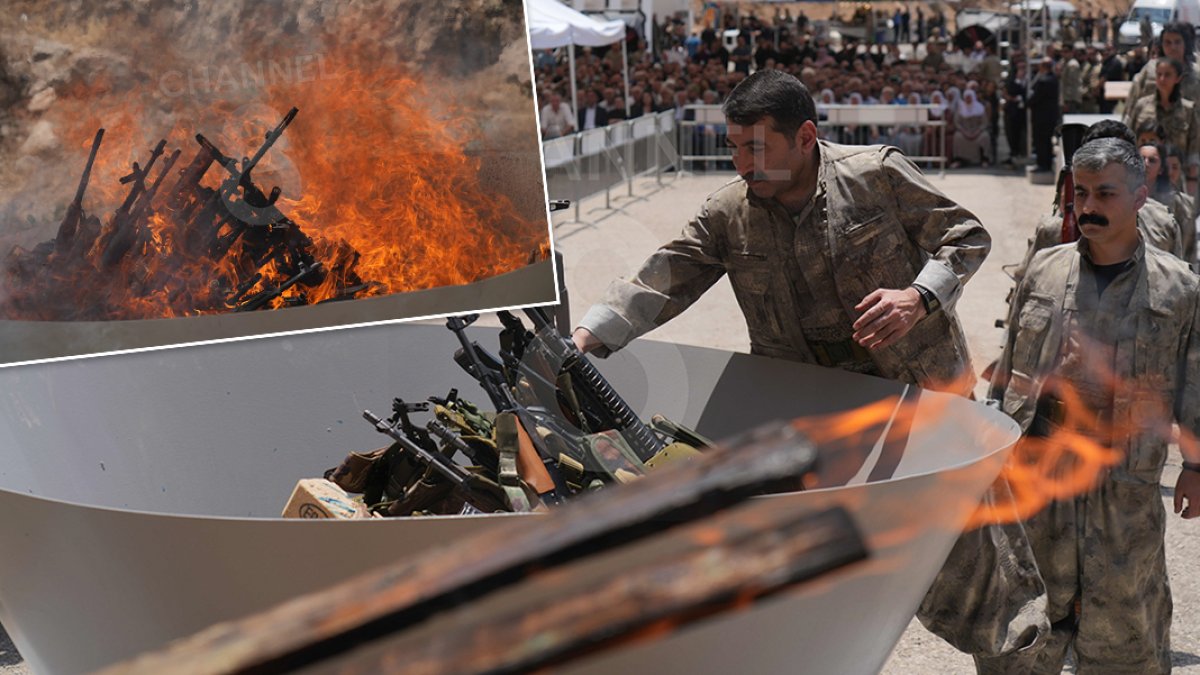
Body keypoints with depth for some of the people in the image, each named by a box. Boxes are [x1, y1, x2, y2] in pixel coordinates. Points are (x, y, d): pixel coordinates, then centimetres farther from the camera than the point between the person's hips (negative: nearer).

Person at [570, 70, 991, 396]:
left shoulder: (877, 174, -6)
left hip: (921, 384, -2)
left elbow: (967, 237, 1)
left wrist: (918, 299, -17)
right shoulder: (726, 215, 1)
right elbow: (658, 286, -1)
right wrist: (580, 346, -14)